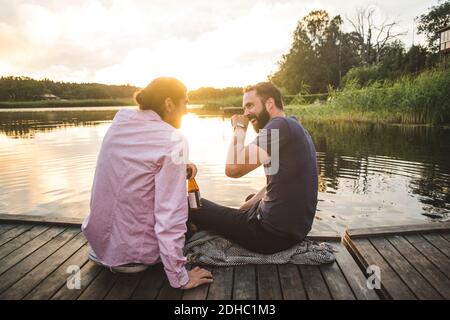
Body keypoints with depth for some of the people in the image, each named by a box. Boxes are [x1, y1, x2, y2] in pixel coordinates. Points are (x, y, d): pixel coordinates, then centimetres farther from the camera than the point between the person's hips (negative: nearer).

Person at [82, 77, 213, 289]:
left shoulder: (121, 118, -2)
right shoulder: (172, 141, -22)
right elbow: (170, 215, -24)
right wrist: (180, 278, -16)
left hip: (97, 235, 6)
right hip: (133, 247, -5)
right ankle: (132, 258, 8)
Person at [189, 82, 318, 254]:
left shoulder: (280, 125, -18)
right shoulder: (293, 127, 13)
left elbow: (233, 168, -24)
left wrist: (239, 128, -9)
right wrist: (246, 206, 11)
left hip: (274, 233, -10)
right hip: (295, 226, 10)